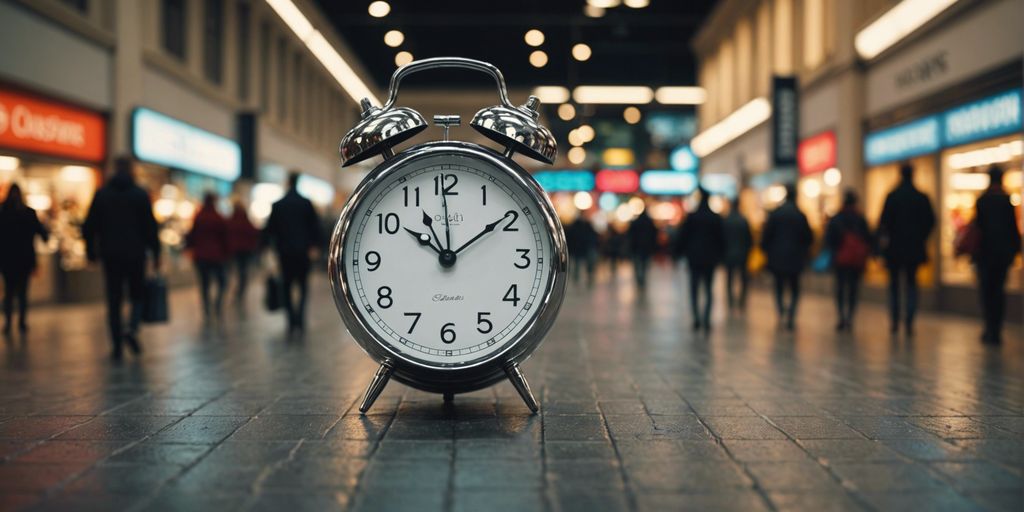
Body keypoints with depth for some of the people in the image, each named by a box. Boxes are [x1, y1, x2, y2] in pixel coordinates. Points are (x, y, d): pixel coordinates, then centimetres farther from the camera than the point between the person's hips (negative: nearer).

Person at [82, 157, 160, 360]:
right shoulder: (140, 195, -2)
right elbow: (150, 227, -5)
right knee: (137, 296, 12)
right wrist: (155, 253, 1)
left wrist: (91, 251, 11)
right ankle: (132, 328, -13)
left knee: (114, 301, 6)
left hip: (110, 255, 2)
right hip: (135, 255, -2)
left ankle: (117, 347, 3)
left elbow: (89, 227, 3)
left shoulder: (101, 194, 4)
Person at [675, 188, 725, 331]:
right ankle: (706, 320, -3)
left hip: (694, 258, -1)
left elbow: (683, 237, -3)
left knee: (694, 289, 5)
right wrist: (720, 255, 14)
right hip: (711, 259, 1)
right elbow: (722, 239, 5)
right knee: (708, 289, 6)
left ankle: (697, 319, -6)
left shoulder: (691, 217, -5)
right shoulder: (716, 218, 0)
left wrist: (680, 252, 7)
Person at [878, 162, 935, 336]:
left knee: (894, 284, 11)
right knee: (911, 283, 10)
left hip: (894, 246, -2)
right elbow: (930, 220, 0)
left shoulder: (892, 196, -8)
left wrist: (883, 237, -1)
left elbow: (884, 220, -14)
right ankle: (909, 322, -2)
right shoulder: (922, 197, -1)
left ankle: (894, 322, 9)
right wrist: (921, 237, 11)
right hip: (914, 247, 2)